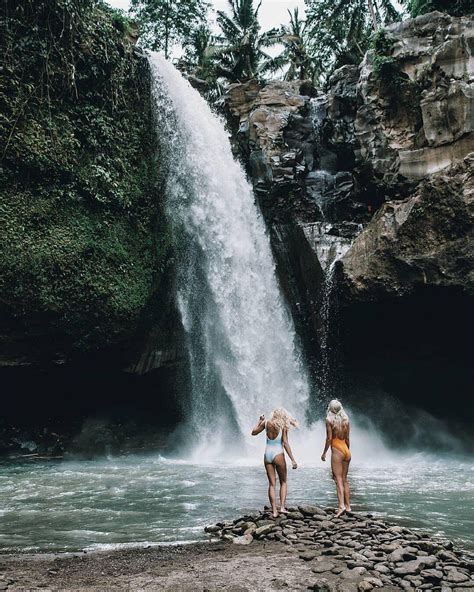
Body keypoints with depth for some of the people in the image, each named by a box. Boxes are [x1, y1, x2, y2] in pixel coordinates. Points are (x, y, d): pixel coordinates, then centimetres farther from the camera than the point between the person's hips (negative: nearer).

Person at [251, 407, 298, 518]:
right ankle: (282, 507, 3)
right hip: (278, 455, -3)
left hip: (267, 455, 3)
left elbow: (254, 432, 14)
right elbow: (285, 443, -11)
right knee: (283, 482, 14)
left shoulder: (266, 423, 2)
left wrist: (259, 421, 26)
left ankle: (274, 511, 4)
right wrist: (292, 460, -9)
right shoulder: (283, 426, -5)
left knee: (271, 484, 8)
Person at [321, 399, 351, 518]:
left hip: (337, 450, -6)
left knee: (338, 479, -7)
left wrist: (324, 453, -2)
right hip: (346, 450, 6)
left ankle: (341, 505, -17)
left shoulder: (329, 420, -7)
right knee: (345, 479, 13)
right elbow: (347, 439, 12)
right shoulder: (346, 420, 8)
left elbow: (329, 438, -10)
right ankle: (348, 506, 17)